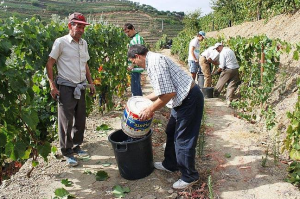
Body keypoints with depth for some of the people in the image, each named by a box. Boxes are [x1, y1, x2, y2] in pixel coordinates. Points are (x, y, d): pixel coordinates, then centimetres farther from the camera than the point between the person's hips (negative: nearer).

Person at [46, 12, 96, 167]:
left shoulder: (84, 43, 10)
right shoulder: (61, 42, -8)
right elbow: (49, 64, -6)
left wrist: (91, 82, 15)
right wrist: (52, 86, -11)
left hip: (80, 88, 6)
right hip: (66, 88, -6)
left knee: (80, 120, 13)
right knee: (66, 122, 0)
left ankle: (76, 147, 30)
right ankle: (67, 152, 15)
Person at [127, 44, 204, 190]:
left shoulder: (155, 62, -20)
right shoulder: (153, 61, 13)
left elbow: (168, 93, -25)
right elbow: (161, 90, 23)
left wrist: (150, 110, -14)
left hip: (189, 101, -11)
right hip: (182, 100, 11)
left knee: (183, 140, 0)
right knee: (171, 133, 22)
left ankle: (189, 176, 19)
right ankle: (170, 165, 40)